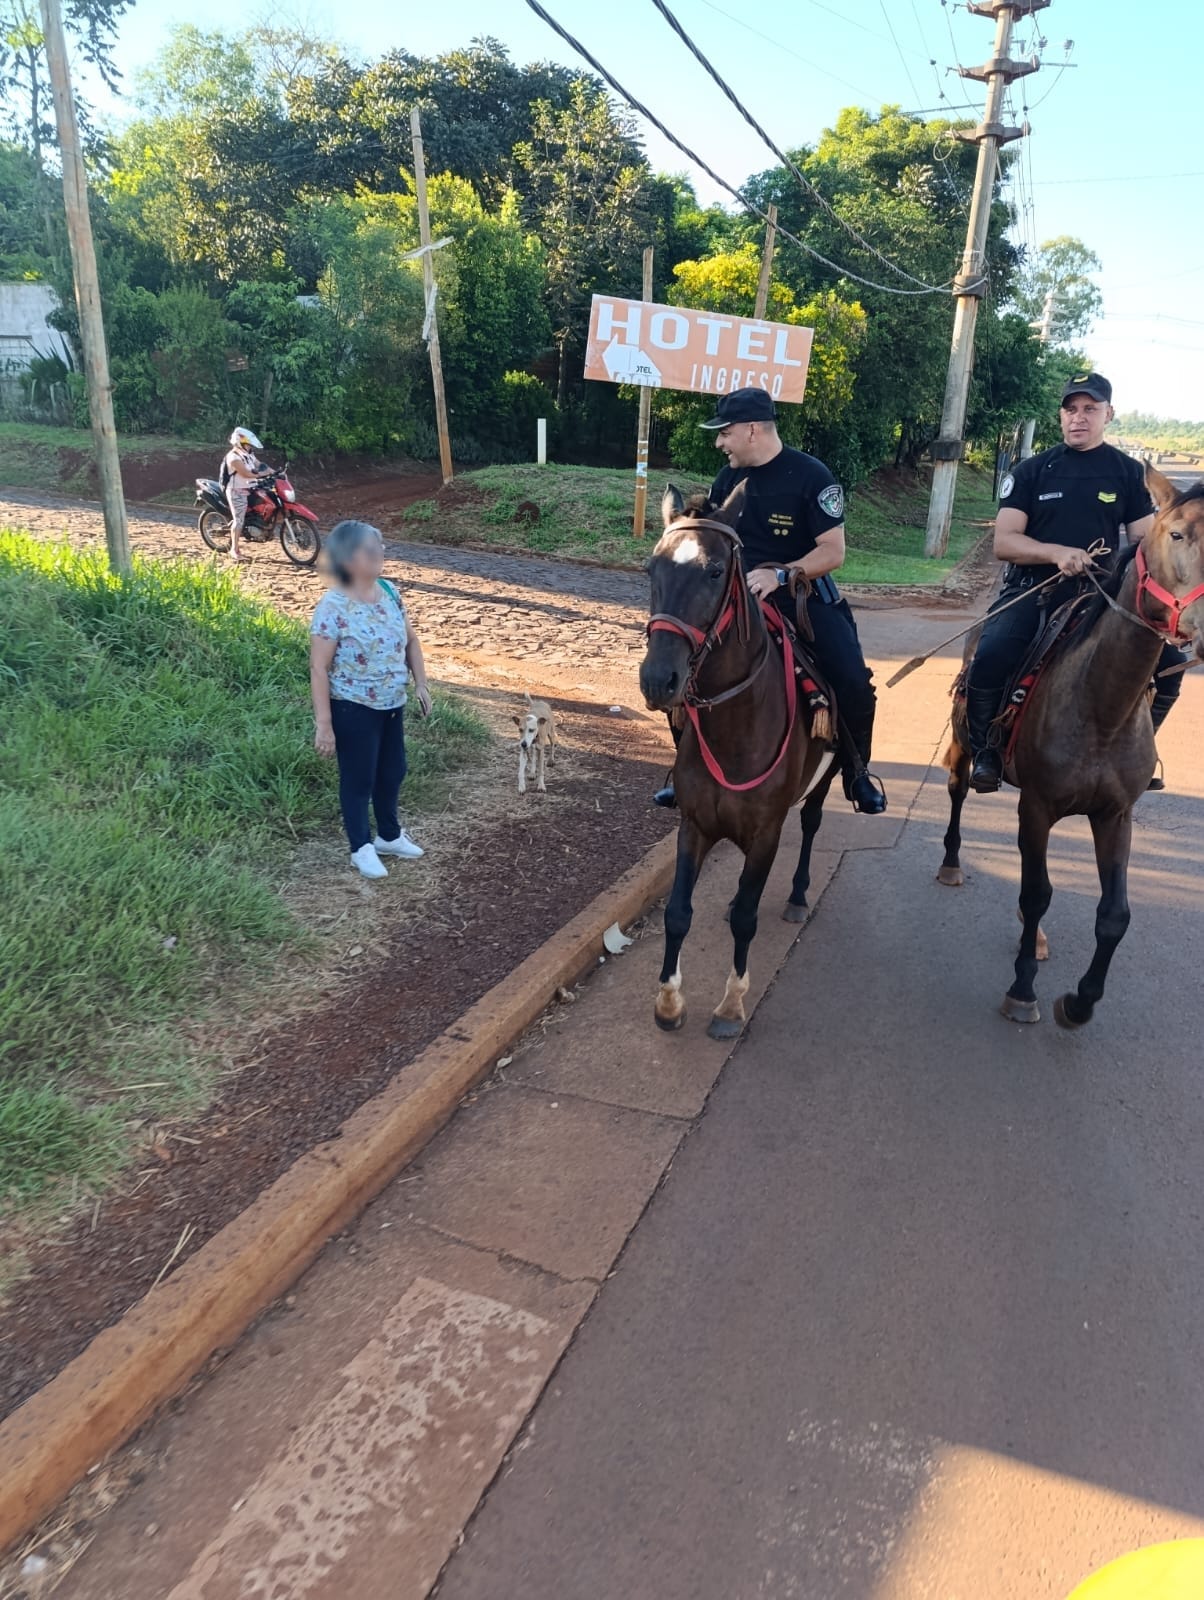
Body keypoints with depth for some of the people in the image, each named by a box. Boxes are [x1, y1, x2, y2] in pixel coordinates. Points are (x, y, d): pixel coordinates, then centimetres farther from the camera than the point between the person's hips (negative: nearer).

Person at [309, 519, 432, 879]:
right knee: (358, 777, 8)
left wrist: (421, 684, 7)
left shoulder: (389, 592, -1)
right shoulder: (333, 607, -21)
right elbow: (319, 669, -20)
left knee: (392, 771, 20)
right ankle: (361, 848, 26)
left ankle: (390, 835, 41)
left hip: (392, 703, 7)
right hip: (354, 708, -7)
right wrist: (323, 724, -21)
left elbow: (410, 640, 12)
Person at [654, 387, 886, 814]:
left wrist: (780, 575, -29)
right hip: (741, 595, 4)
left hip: (804, 594, -4)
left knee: (853, 682, -19)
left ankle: (856, 771, 7)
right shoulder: (728, 479, 3)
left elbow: (833, 551, -15)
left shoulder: (811, 475, -12)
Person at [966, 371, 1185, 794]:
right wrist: (1057, 552, -21)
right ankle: (985, 750, -6)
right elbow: (1004, 542, -3)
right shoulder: (1032, 471, 5)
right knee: (989, 659, -30)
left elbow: (1144, 542, 8)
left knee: (1170, 662, -13)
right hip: (1033, 592, -2)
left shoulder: (1128, 472, 10)